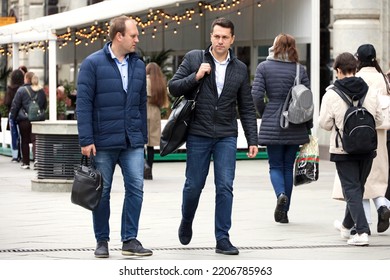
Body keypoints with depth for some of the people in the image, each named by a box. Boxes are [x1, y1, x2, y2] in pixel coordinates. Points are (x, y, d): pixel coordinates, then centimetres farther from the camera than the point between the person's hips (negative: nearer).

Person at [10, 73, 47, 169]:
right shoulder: (41, 91, 6)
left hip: (24, 119, -3)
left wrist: (13, 117, 3)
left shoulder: (21, 90, -8)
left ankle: (26, 162, 12)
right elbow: (45, 105, 15)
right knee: (36, 139, 2)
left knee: (25, 141, 7)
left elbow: (15, 105, -6)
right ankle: (36, 157, -20)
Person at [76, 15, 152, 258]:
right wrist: (86, 140, -13)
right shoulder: (93, 64, -6)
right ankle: (102, 241, 17)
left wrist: (143, 136, 13)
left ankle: (130, 239, 5)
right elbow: (84, 103, -8)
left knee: (136, 188, -4)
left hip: (133, 142, 4)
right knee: (102, 192, 6)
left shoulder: (139, 65, 10)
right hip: (104, 142, -4)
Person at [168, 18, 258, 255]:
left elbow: (247, 108, 10)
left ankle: (222, 239, 0)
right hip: (198, 135, -1)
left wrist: (252, 140, 5)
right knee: (194, 185, 6)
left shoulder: (240, 69, 7)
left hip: (226, 137, 1)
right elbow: (173, 87, 0)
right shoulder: (194, 58, 1)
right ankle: (186, 222, 34)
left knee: (225, 187, -5)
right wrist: (196, 76, -15)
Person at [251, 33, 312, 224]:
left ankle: (281, 194, -21)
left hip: (271, 125, -1)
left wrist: (264, 113, 10)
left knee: (275, 166, 8)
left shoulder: (264, 67, -2)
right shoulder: (300, 70, 0)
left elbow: (256, 95, -9)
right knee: (288, 167, 10)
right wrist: (308, 128, 8)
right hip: (295, 127, 1)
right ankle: (284, 212, 12)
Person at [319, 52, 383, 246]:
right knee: (358, 187, 18)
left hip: (343, 150, -4)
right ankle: (347, 226, 33)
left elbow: (325, 123, -8)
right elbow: (379, 120, 7)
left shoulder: (331, 94, -11)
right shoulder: (370, 92, 0)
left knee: (351, 189, -1)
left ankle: (362, 231, -13)